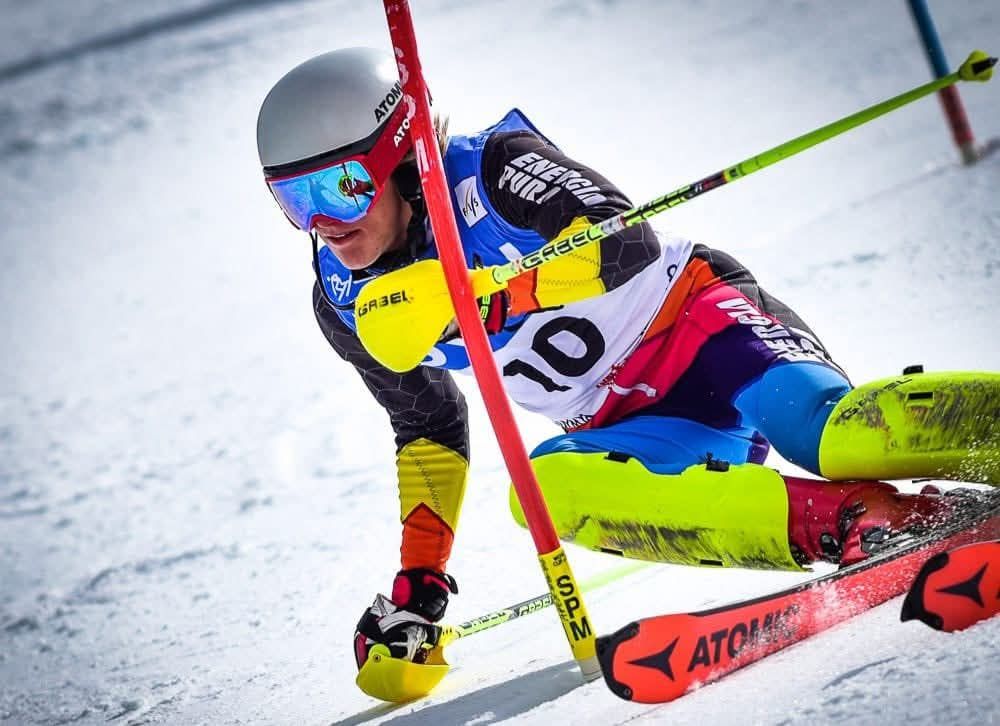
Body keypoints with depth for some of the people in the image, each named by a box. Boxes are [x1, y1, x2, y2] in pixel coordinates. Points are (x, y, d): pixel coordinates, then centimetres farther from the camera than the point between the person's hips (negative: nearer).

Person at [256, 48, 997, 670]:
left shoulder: (487, 170, -15)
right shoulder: (346, 304, 3)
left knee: (827, 435, -36)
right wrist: (419, 581, 13)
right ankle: (838, 517, -38)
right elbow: (430, 428, 19)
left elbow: (625, 241, -29)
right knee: (546, 489, -30)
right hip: (628, 429, 5)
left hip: (694, 321, -5)